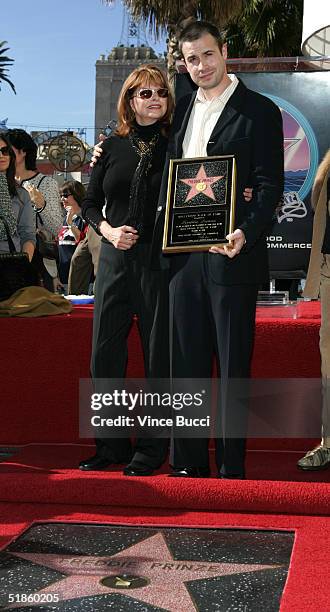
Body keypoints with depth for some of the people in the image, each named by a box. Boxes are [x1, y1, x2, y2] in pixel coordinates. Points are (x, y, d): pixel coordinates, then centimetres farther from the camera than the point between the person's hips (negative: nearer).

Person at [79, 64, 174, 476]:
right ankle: (112, 446, 18)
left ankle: (152, 450, 12)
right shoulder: (112, 147, 10)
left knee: (158, 355, 1)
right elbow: (90, 204, 13)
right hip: (115, 258, 3)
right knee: (105, 354, 4)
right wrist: (107, 230, -5)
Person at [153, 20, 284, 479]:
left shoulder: (259, 110, -2)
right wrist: (161, 233, 6)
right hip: (184, 253, 6)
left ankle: (232, 467, 9)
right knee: (186, 360, 9)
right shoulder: (183, 109, 16)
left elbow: (270, 184, -8)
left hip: (231, 253, -6)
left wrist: (246, 233, -23)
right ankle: (189, 463, 18)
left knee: (233, 363, 1)